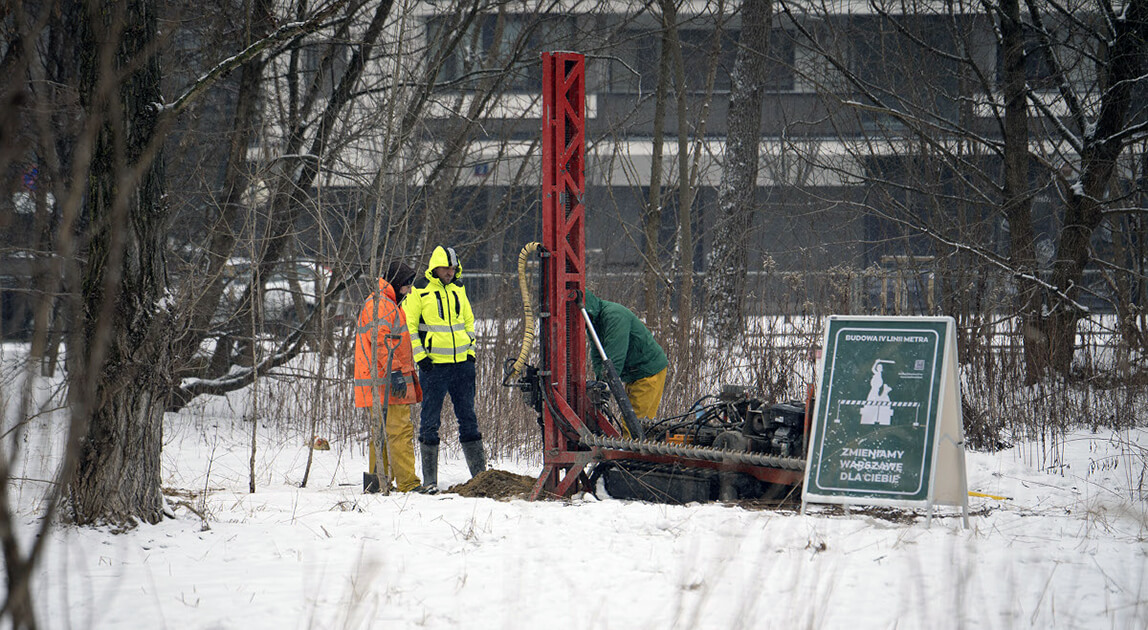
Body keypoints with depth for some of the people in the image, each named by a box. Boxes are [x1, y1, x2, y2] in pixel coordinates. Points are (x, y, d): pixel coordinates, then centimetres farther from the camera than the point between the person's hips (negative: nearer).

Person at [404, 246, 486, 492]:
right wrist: (420, 356, -10)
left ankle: (480, 473, 12)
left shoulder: (458, 289, 13)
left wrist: (470, 350, 12)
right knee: (430, 420, -1)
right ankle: (429, 479, 3)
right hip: (433, 364, -5)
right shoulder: (419, 291, -3)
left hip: (462, 362, 5)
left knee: (468, 417, 8)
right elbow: (407, 325, -3)